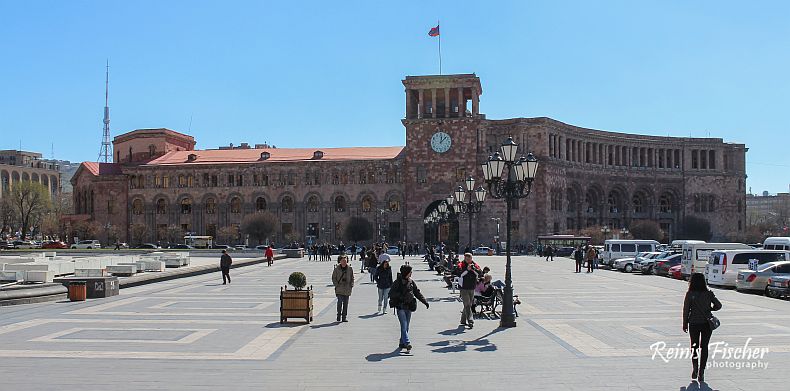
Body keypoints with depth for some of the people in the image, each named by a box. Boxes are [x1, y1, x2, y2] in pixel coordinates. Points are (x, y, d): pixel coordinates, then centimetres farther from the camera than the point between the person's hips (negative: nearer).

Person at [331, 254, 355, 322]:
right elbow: (334, 278, 4)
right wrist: (336, 285, -7)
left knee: (346, 303, 7)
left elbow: (352, 278, 12)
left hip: (347, 289, 3)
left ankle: (344, 317, 15)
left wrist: (351, 285, 0)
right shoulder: (337, 269, -2)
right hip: (339, 289, -3)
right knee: (340, 302, -12)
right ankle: (339, 316, 2)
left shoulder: (350, 269, 4)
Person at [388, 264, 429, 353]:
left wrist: (425, 301, 9)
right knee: (404, 325, -14)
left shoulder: (411, 282, 9)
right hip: (400, 307, -6)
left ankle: (402, 343, 20)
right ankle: (407, 343, -22)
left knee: (406, 326, 9)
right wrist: (400, 296, -22)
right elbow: (391, 293, -8)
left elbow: (417, 293, 14)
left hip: (409, 307, 6)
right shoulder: (397, 282, -7)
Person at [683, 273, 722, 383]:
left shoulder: (689, 294, -8)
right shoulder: (709, 294, -4)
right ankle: (701, 372, 4)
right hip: (707, 323, 1)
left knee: (694, 345, 17)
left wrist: (685, 324, 3)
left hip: (694, 323, -1)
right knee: (704, 347, 8)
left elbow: (686, 310, -6)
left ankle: (695, 365, -4)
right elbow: (718, 305, 1)